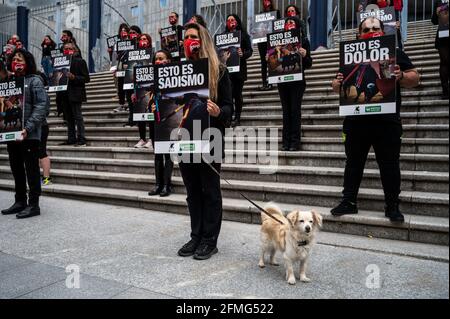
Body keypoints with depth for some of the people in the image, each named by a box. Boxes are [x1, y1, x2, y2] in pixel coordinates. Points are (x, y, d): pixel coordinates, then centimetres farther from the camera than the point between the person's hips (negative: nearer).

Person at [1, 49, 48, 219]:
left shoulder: (34, 81, -2)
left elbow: (41, 107, -13)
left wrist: (28, 128, -22)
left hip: (29, 135, -7)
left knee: (31, 170, -1)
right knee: (16, 169, 13)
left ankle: (33, 204, 6)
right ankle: (20, 201, 24)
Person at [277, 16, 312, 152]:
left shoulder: (304, 41, 2)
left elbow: (308, 64, -1)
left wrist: (304, 55, -20)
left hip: (297, 81, -3)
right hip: (282, 80, 4)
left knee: (295, 110, -4)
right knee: (286, 111, 6)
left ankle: (295, 142, 0)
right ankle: (286, 142, 9)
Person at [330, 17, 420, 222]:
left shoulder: (395, 53, 8)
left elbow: (414, 79, 4)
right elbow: (337, 88, 16)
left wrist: (401, 76, -18)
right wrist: (338, 83, -8)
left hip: (386, 122, -2)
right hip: (355, 121, 3)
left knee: (389, 164, 3)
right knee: (353, 162, 10)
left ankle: (392, 206, 14)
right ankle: (349, 201, 20)